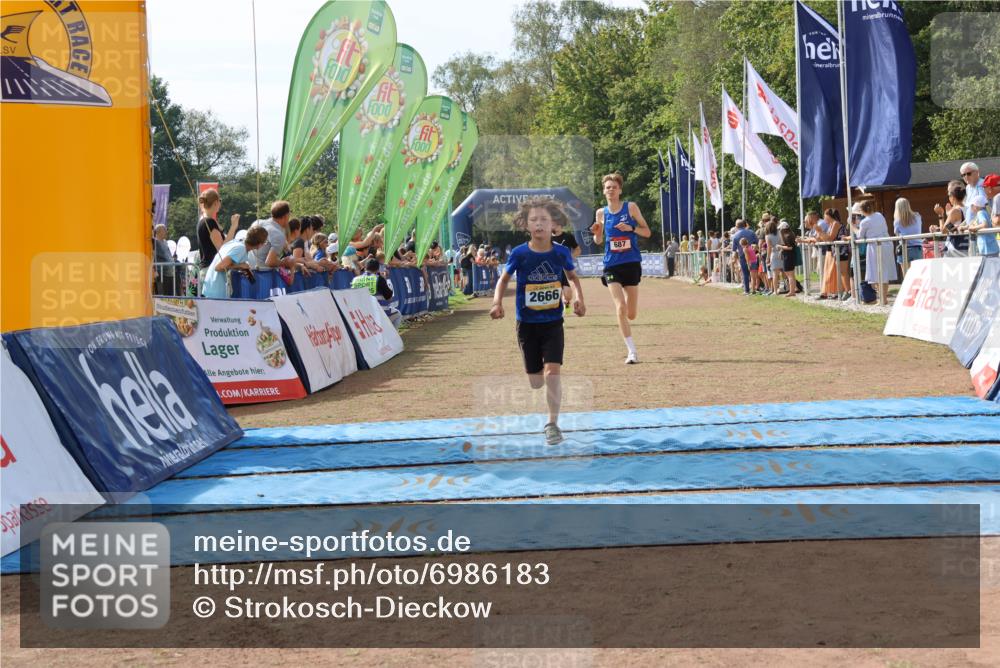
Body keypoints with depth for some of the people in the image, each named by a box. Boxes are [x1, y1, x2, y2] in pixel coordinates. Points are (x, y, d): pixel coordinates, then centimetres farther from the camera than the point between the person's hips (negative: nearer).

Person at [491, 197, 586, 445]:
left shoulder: (561, 252, -7)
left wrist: (578, 297, -5)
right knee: (535, 381, 7)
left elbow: (573, 276, 13)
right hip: (527, 324, 0)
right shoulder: (519, 253, -10)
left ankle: (552, 424, 0)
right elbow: (504, 278, 3)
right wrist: (497, 302, -15)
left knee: (552, 373, -15)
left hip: (553, 323, 0)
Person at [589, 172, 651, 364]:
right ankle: (632, 351, -9)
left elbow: (647, 232, 2)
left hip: (632, 263, 0)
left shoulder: (631, 207, 0)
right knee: (620, 308, -16)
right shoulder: (601, 213, 5)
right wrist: (596, 233, -7)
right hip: (612, 265, 0)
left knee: (631, 314, 2)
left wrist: (631, 228, -16)